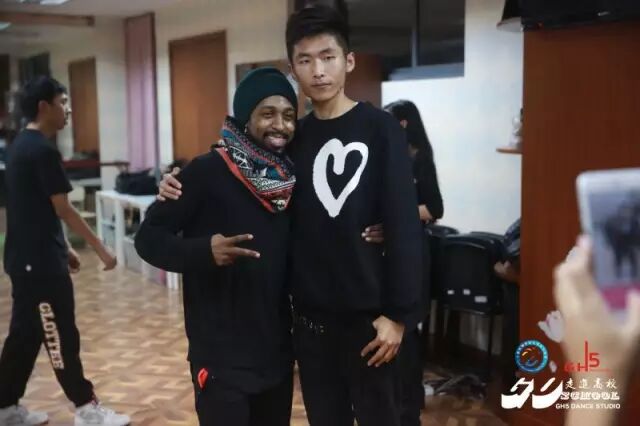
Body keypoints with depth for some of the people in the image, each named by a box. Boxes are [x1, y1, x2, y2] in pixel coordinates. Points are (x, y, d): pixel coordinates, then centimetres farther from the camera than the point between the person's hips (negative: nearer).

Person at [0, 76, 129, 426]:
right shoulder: (43, 150, -17)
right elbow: (62, 210, -18)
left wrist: (63, 247, 22)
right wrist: (101, 249, -12)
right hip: (40, 260, -10)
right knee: (62, 336, -1)